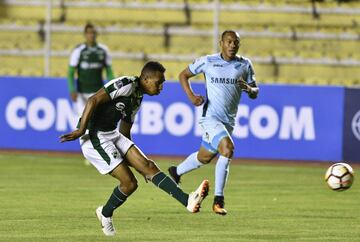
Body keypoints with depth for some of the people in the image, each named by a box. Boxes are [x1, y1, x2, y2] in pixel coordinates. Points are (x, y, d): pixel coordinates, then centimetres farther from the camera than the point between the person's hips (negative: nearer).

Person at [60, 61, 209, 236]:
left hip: (112, 134, 9)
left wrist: (137, 160, 26)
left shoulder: (137, 98, 17)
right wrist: (80, 131, -26)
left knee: (148, 166, -7)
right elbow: (93, 101, -22)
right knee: (129, 182, -13)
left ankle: (188, 201, -14)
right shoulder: (126, 84, -14)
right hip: (94, 136, -9)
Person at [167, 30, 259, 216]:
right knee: (227, 148, -27)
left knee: (205, 157, 15)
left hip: (229, 121, 5)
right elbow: (183, 75, 11)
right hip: (211, 116, -5)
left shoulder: (245, 65, 5)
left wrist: (249, 89, -14)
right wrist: (191, 96, -6)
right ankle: (218, 199, -21)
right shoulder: (207, 61, -2)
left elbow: (255, 93, 10)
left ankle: (176, 172, 45)